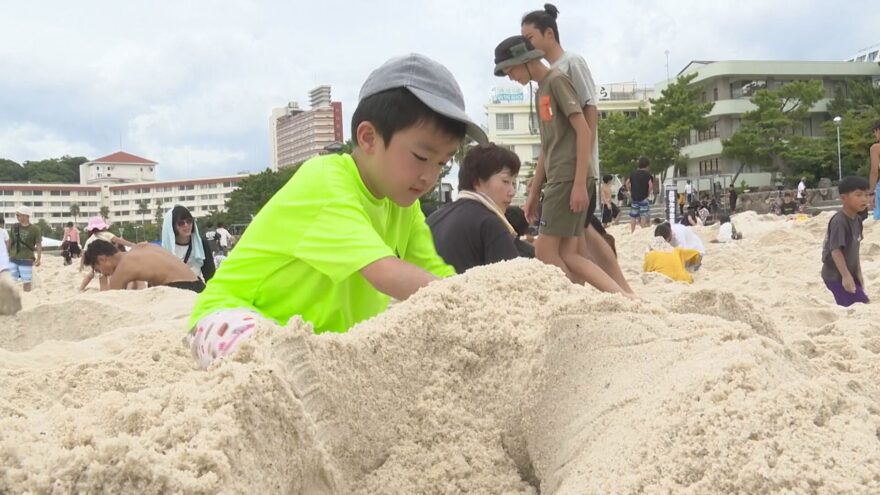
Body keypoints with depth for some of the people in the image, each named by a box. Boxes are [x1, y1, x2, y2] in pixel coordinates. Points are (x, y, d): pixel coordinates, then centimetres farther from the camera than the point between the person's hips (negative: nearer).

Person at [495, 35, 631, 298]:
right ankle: (623, 296, -5)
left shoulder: (557, 80, -5)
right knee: (567, 255, 0)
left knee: (545, 251, -10)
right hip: (557, 179, 9)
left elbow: (583, 131, -14)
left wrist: (580, 184, -20)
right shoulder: (542, 90, 22)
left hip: (569, 177, -9)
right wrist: (533, 193, 20)